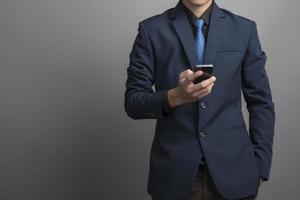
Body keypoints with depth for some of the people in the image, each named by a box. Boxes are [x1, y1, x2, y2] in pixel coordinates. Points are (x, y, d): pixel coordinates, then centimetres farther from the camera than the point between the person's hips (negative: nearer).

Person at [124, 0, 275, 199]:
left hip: (232, 171, 1)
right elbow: (133, 102, -5)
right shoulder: (151, 30, -4)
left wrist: (260, 167, -1)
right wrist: (174, 97, -23)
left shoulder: (244, 29, 1)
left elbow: (261, 102, 4)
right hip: (174, 173, -1)